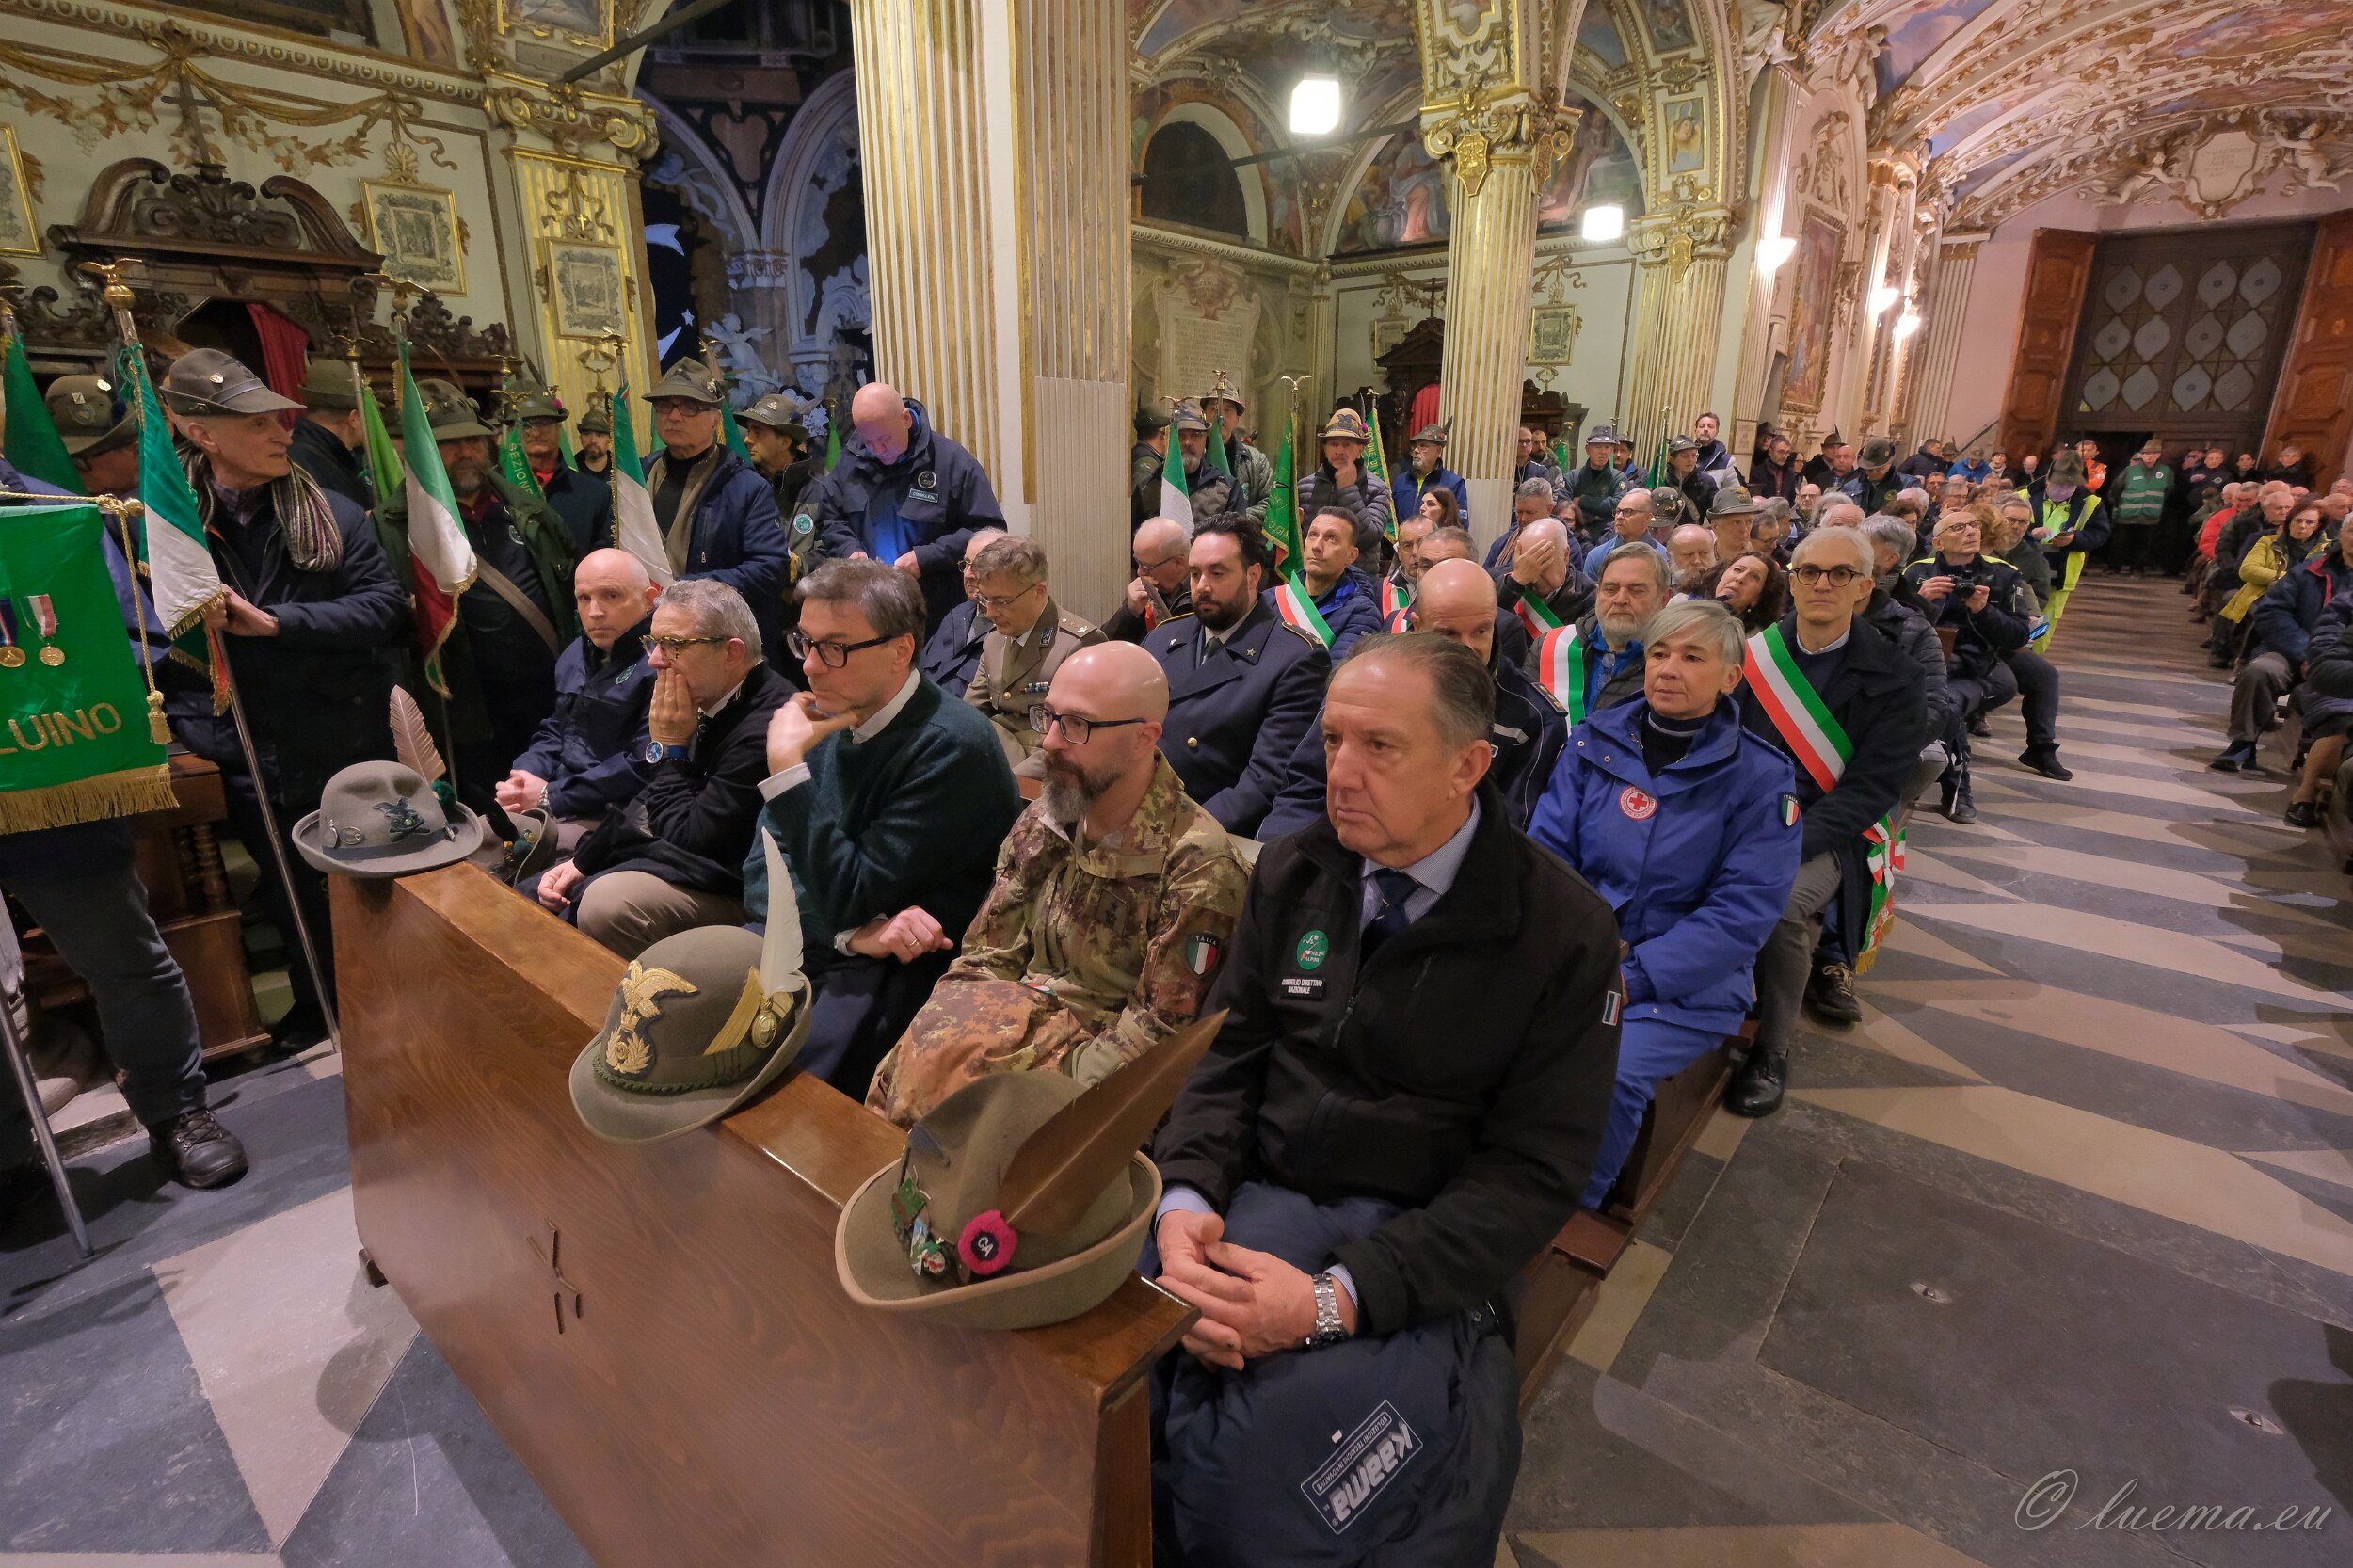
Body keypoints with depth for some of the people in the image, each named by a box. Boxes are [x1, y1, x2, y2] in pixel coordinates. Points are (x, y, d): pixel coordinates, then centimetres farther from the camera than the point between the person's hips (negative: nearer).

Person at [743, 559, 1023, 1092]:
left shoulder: (951, 744, -19)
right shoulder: (829, 718, 2)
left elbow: (850, 900, -19)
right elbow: (762, 869, 1)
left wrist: (787, 766, -22)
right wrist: (856, 930, -17)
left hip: (910, 970, -6)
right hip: (819, 944, 7)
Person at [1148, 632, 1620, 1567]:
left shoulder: (1565, 933, -9)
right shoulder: (1291, 874, 4)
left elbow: (1534, 1171, -10)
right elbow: (1225, 1054, 7)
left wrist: (1339, 1297, -21)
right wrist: (1187, 1197, -13)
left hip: (1418, 1246, -3)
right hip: (1256, 1195, 4)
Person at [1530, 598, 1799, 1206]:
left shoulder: (1761, 776, -2)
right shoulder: (1597, 742, 7)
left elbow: (1743, 911, -9)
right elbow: (1548, 848, 2)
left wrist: (1631, 978, -18)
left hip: (1686, 984, -2)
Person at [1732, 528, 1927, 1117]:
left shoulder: (1892, 676, 0)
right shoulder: (1752, 653, 6)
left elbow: (1870, 788, -7)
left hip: (1825, 834, -2)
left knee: (1781, 901, -33)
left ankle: (1772, 1049, -8)